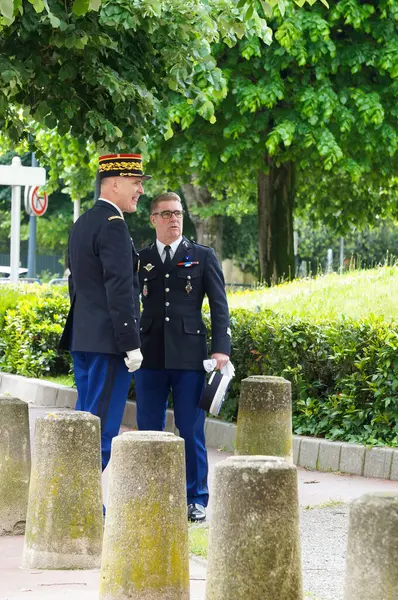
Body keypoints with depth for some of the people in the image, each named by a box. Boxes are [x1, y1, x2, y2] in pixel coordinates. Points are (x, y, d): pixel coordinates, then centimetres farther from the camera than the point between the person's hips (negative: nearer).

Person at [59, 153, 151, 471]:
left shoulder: (81, 224, 16)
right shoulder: (113, 225, -15)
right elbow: (119, 290, -20)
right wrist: (131, 345, -18)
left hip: (82, 338, 10)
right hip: (109, 341, -10)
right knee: (103, 427, -7)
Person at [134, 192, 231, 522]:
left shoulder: (203, 256, 7)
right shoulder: (141, 258, 11)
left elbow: (219, 305, 3)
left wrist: (221, 348, -7)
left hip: (189, 356, -2)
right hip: (150, 357, 2)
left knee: (191, 430, -1)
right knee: (149, 429, 5)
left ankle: (196, 500, 7)